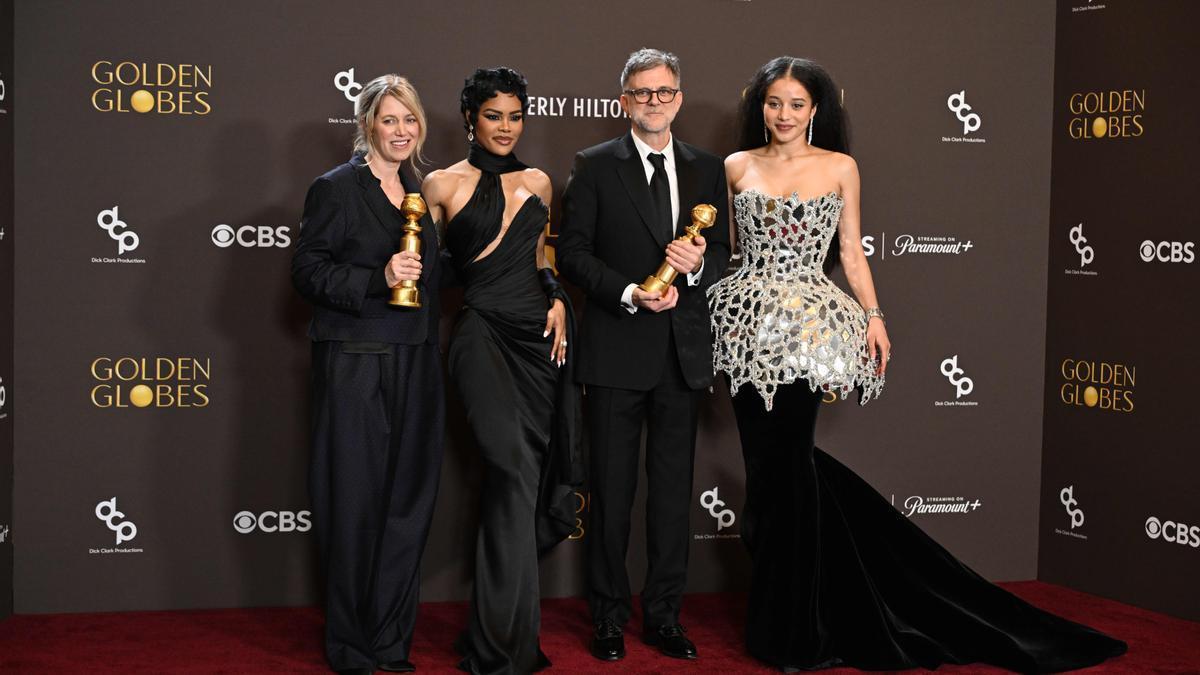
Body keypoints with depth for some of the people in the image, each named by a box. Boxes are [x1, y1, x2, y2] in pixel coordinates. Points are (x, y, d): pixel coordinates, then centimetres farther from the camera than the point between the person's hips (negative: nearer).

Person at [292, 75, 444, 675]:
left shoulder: (420, 191, 16)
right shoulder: (335, 189, -4)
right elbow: (307, 271, -10)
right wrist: (378, 278, -20)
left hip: (415, 366, 6)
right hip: (354, 366, -6)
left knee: (407, 501, 7)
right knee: (355, 503, -2)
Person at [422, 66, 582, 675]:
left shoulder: (537, 182, 15)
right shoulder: (443, 185, 2)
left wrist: (557, 300, 8)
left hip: (542, 334, 5)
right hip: (484, 333, -5)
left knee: (527, 475, 6)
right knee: (515, 470, -16)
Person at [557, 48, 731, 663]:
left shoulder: (707, 169, 11)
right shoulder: (595, 166, 1)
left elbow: (723, 253, 12)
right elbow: (571, 251, -3)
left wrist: (697, 265, -11)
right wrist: (629, 294, -16)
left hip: (684, 352, 3)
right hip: (616, 351, -3)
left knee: (672, 489, 9)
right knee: (612, 489, 5)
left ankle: (664, 615, 21)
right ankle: (609, 617, 18)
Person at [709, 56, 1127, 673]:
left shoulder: (840, 168, 6)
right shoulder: (737, 167, 9)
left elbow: (851, 251, 7)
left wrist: (873, 315, 0)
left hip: (808, 326, -2)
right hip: (746, 321, 2)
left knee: (783, 461, -6)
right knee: (769, 460, 3)